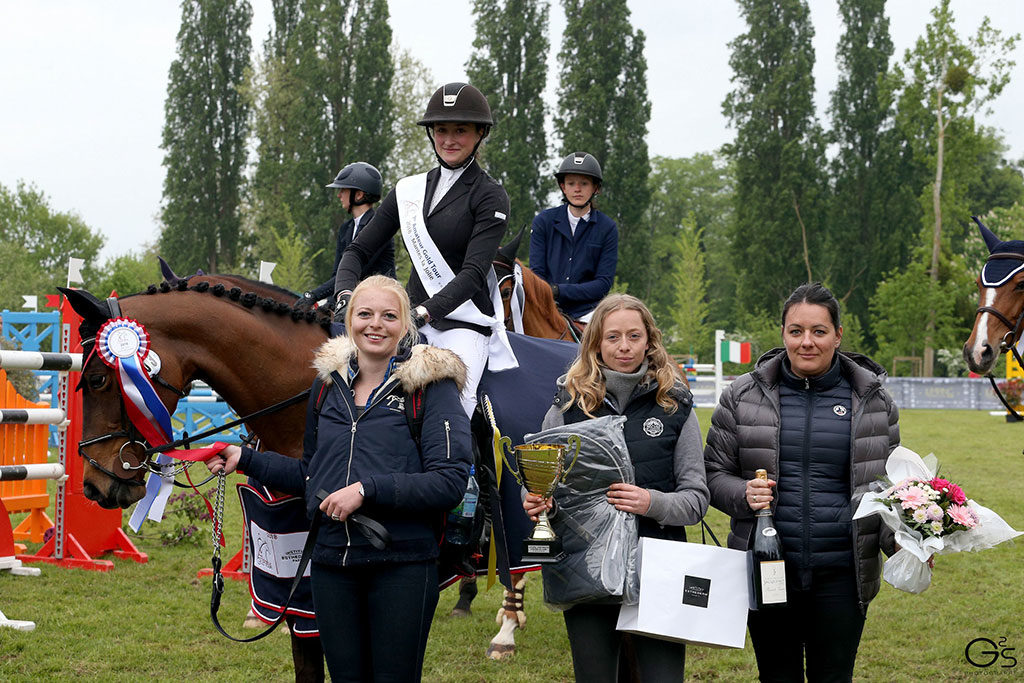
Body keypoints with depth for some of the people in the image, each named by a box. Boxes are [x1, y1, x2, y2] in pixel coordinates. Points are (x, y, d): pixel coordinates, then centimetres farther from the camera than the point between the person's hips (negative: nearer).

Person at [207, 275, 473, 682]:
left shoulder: (431, 386, -6)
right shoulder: (330, 385, 12)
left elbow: (450, 482, -15)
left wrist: (368, 488, -20)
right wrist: (245, 460, 13)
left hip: (402, 560, -5)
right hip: (332, 559, 5)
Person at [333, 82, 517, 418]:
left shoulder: (489, 197, -3)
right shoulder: (409, 189, 13)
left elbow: (473, 272, -15)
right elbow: (359, 250, 12)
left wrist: (423, 312, -29)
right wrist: (345, 296, -10)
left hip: (465, 324, -5)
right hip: (412, 316, 5)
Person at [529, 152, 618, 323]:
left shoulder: (607, 228, 3)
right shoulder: (543, 221, 7)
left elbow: (604, 283, -3)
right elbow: (536, 272, 4)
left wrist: (559, 290, -15)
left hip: (586, 309, -1)